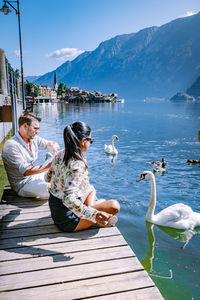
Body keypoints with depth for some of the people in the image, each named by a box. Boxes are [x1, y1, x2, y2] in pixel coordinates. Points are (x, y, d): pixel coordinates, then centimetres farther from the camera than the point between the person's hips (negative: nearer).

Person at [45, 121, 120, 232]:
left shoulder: (59, 155, -3)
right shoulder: (78, 165, -29)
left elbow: (48, 178, 12)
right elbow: (68, 199, -35)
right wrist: (93, 215, -39)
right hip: (67, 220, -9)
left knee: (91, 189, 28)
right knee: (114, 206, -7)